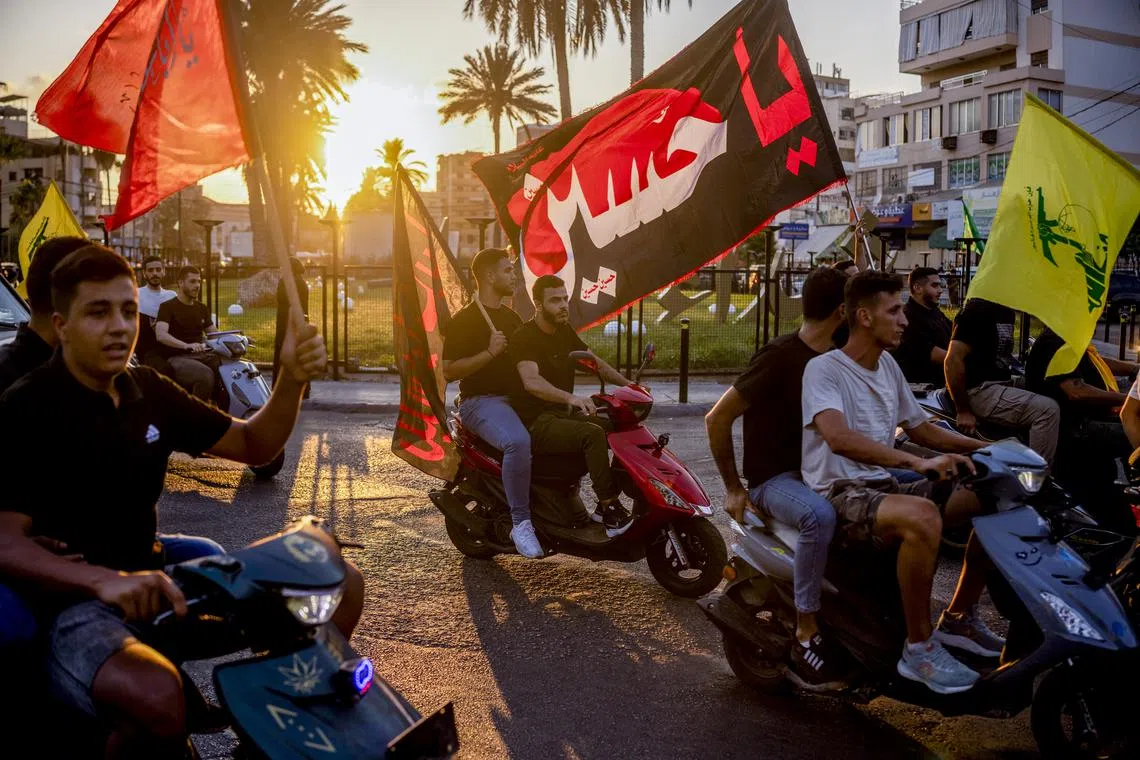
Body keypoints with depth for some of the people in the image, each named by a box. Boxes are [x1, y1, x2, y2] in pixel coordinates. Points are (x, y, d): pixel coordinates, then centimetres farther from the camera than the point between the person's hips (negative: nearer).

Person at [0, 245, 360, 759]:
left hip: (154, 581, 7)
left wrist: (293, 379, -7)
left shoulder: (149, 390, 10)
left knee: (340, 585, -3)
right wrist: (105, 580, -38)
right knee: (155, 696, -42)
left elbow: (253, 445, 12)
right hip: (73, 604, -7)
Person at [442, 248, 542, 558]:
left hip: (516, 399, 8)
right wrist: (490, 352, -20)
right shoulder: (464, 320, -4)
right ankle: (520, 523, -26)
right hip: (481, 402, -8)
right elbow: (449, 371, -12)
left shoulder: (512, 318, 21)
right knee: (518, 441, -37)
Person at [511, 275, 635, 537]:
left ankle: (608, 505, 2)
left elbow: (595, 363, 18)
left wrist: (628, 385, 5)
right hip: (536, 424, -9)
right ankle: (609, 508, -26)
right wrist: (571, 398, -48)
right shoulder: (524, 337, -16)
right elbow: (531, 381, -33)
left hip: (563, 414, 9)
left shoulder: (564, 331, 11)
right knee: (593, 434, -31)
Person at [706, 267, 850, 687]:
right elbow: (717, 419, -14)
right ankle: (806, 635, -27)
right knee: (819, 515, -37)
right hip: (774, 478, -8)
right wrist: (733, 488, -11)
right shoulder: (780, 356, -16)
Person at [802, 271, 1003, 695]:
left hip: (885, 485, 9)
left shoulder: (887, 365, 14)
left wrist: (985, 447, 9)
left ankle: (958, 618, 15)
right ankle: (919, 649, -20)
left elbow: (921, 430, 23)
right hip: (840, 493, -9)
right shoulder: (824, 369, -13)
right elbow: (839, 438, -31)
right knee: (923, 517, -37)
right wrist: (918, 463, -38)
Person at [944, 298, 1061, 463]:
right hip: (979, 389, -10)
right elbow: (953, 360, -21)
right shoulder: (977, 309, -15)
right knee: (1047, 409, -19)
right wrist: (963, 411, -19)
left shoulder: (1005, 311, 14)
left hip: (1001, 384, 10)